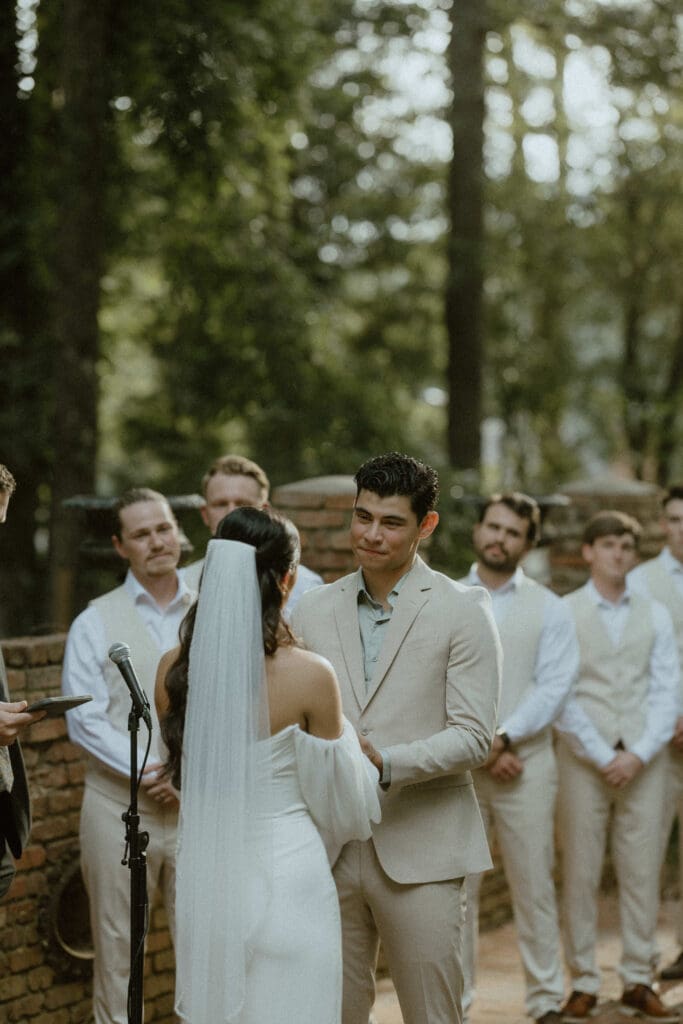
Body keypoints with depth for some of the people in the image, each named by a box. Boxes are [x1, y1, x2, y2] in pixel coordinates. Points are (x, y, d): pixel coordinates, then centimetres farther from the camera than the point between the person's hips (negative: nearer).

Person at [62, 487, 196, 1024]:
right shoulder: (96, 623, 3)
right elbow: (85, 717, -5)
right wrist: (145, 772, -15)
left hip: (201, 805, 1)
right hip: (120, 806, -1)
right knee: (116, 950, 5)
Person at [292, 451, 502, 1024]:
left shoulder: (463, 611, -1)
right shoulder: (314, 612, 10)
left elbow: (474, 737, -7)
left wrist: (387, 763, -21)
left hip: (419, 850, -3)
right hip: (330, 846, 3)